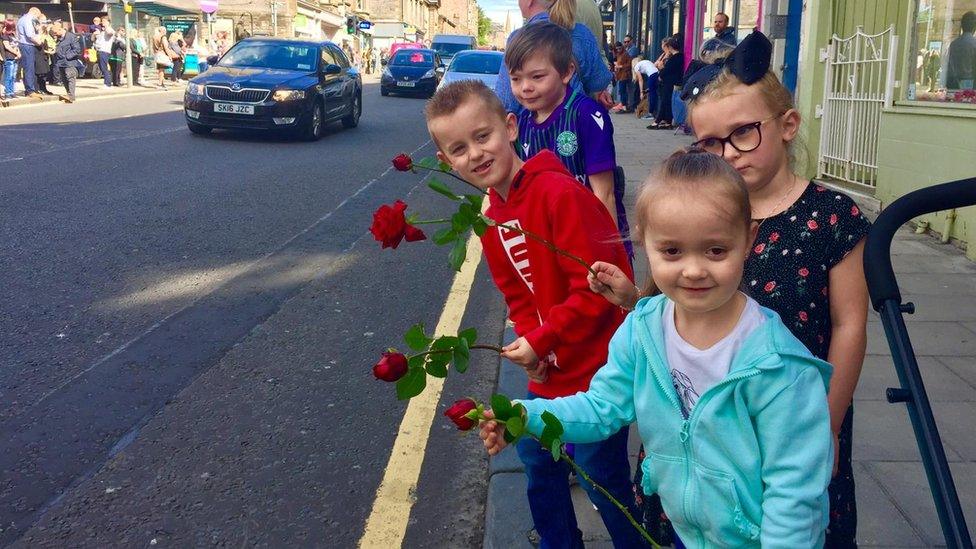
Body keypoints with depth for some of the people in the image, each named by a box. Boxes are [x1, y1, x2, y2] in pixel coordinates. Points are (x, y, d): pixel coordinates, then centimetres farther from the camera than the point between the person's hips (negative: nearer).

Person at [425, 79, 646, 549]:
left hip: (597, 367, -8)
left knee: (601, 475, 7)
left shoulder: (560, 193, -23)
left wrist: (541, 341, -17)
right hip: (549, 369, 8)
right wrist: (529, 340, -6)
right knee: (537, 460, 22)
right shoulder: (490, 217, 4)